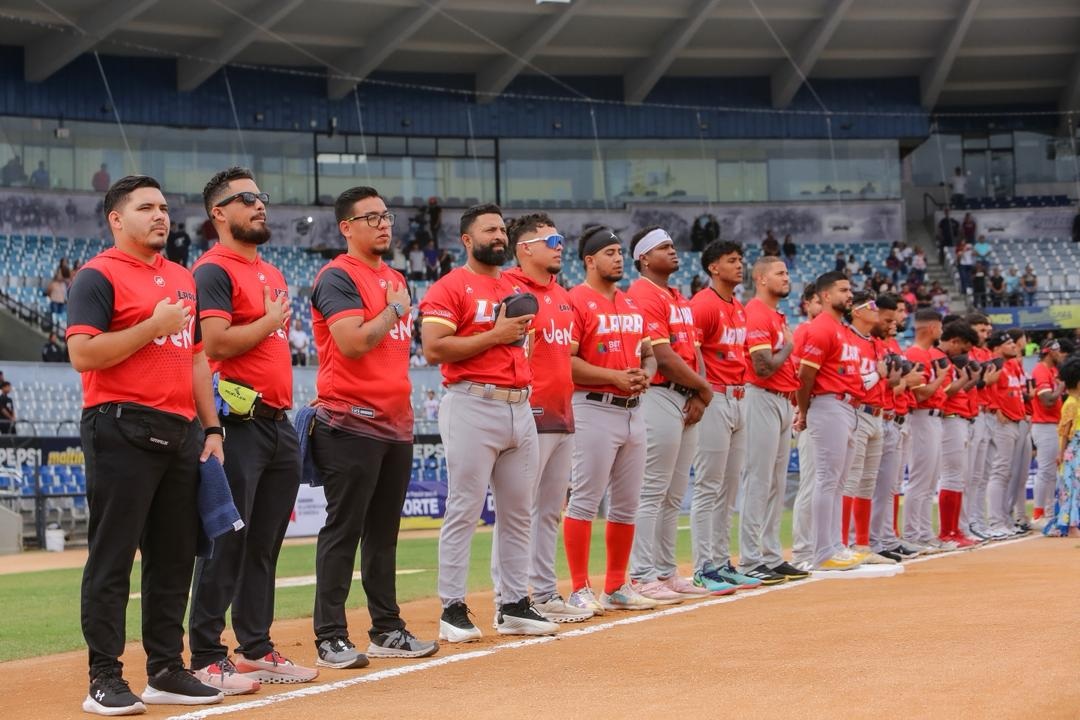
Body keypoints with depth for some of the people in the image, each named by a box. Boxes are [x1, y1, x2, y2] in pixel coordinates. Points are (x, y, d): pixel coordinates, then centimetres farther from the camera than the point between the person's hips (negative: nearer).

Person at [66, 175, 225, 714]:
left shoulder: (183, 279, 19)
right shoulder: (98, 276, -4)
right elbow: (82, 354, -15)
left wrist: (211, 428, 14)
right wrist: (152, 326, -15)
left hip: (181, 434, 8)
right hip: (122, 432, -8)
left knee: (175, 558, 10)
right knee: (112, 558, -5)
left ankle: (166, 671, 17)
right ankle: (105, 681, -2)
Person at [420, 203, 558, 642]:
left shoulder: (514, 289, 19)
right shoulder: (450, 288, -5)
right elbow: (433, 349, -15)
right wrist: (494, 335, -14)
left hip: (519, 406, 8)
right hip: (473, 407, -8)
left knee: (518, 512, 9)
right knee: (464, 510, -6)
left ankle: (514, 606, 16)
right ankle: (453, 609, -2)